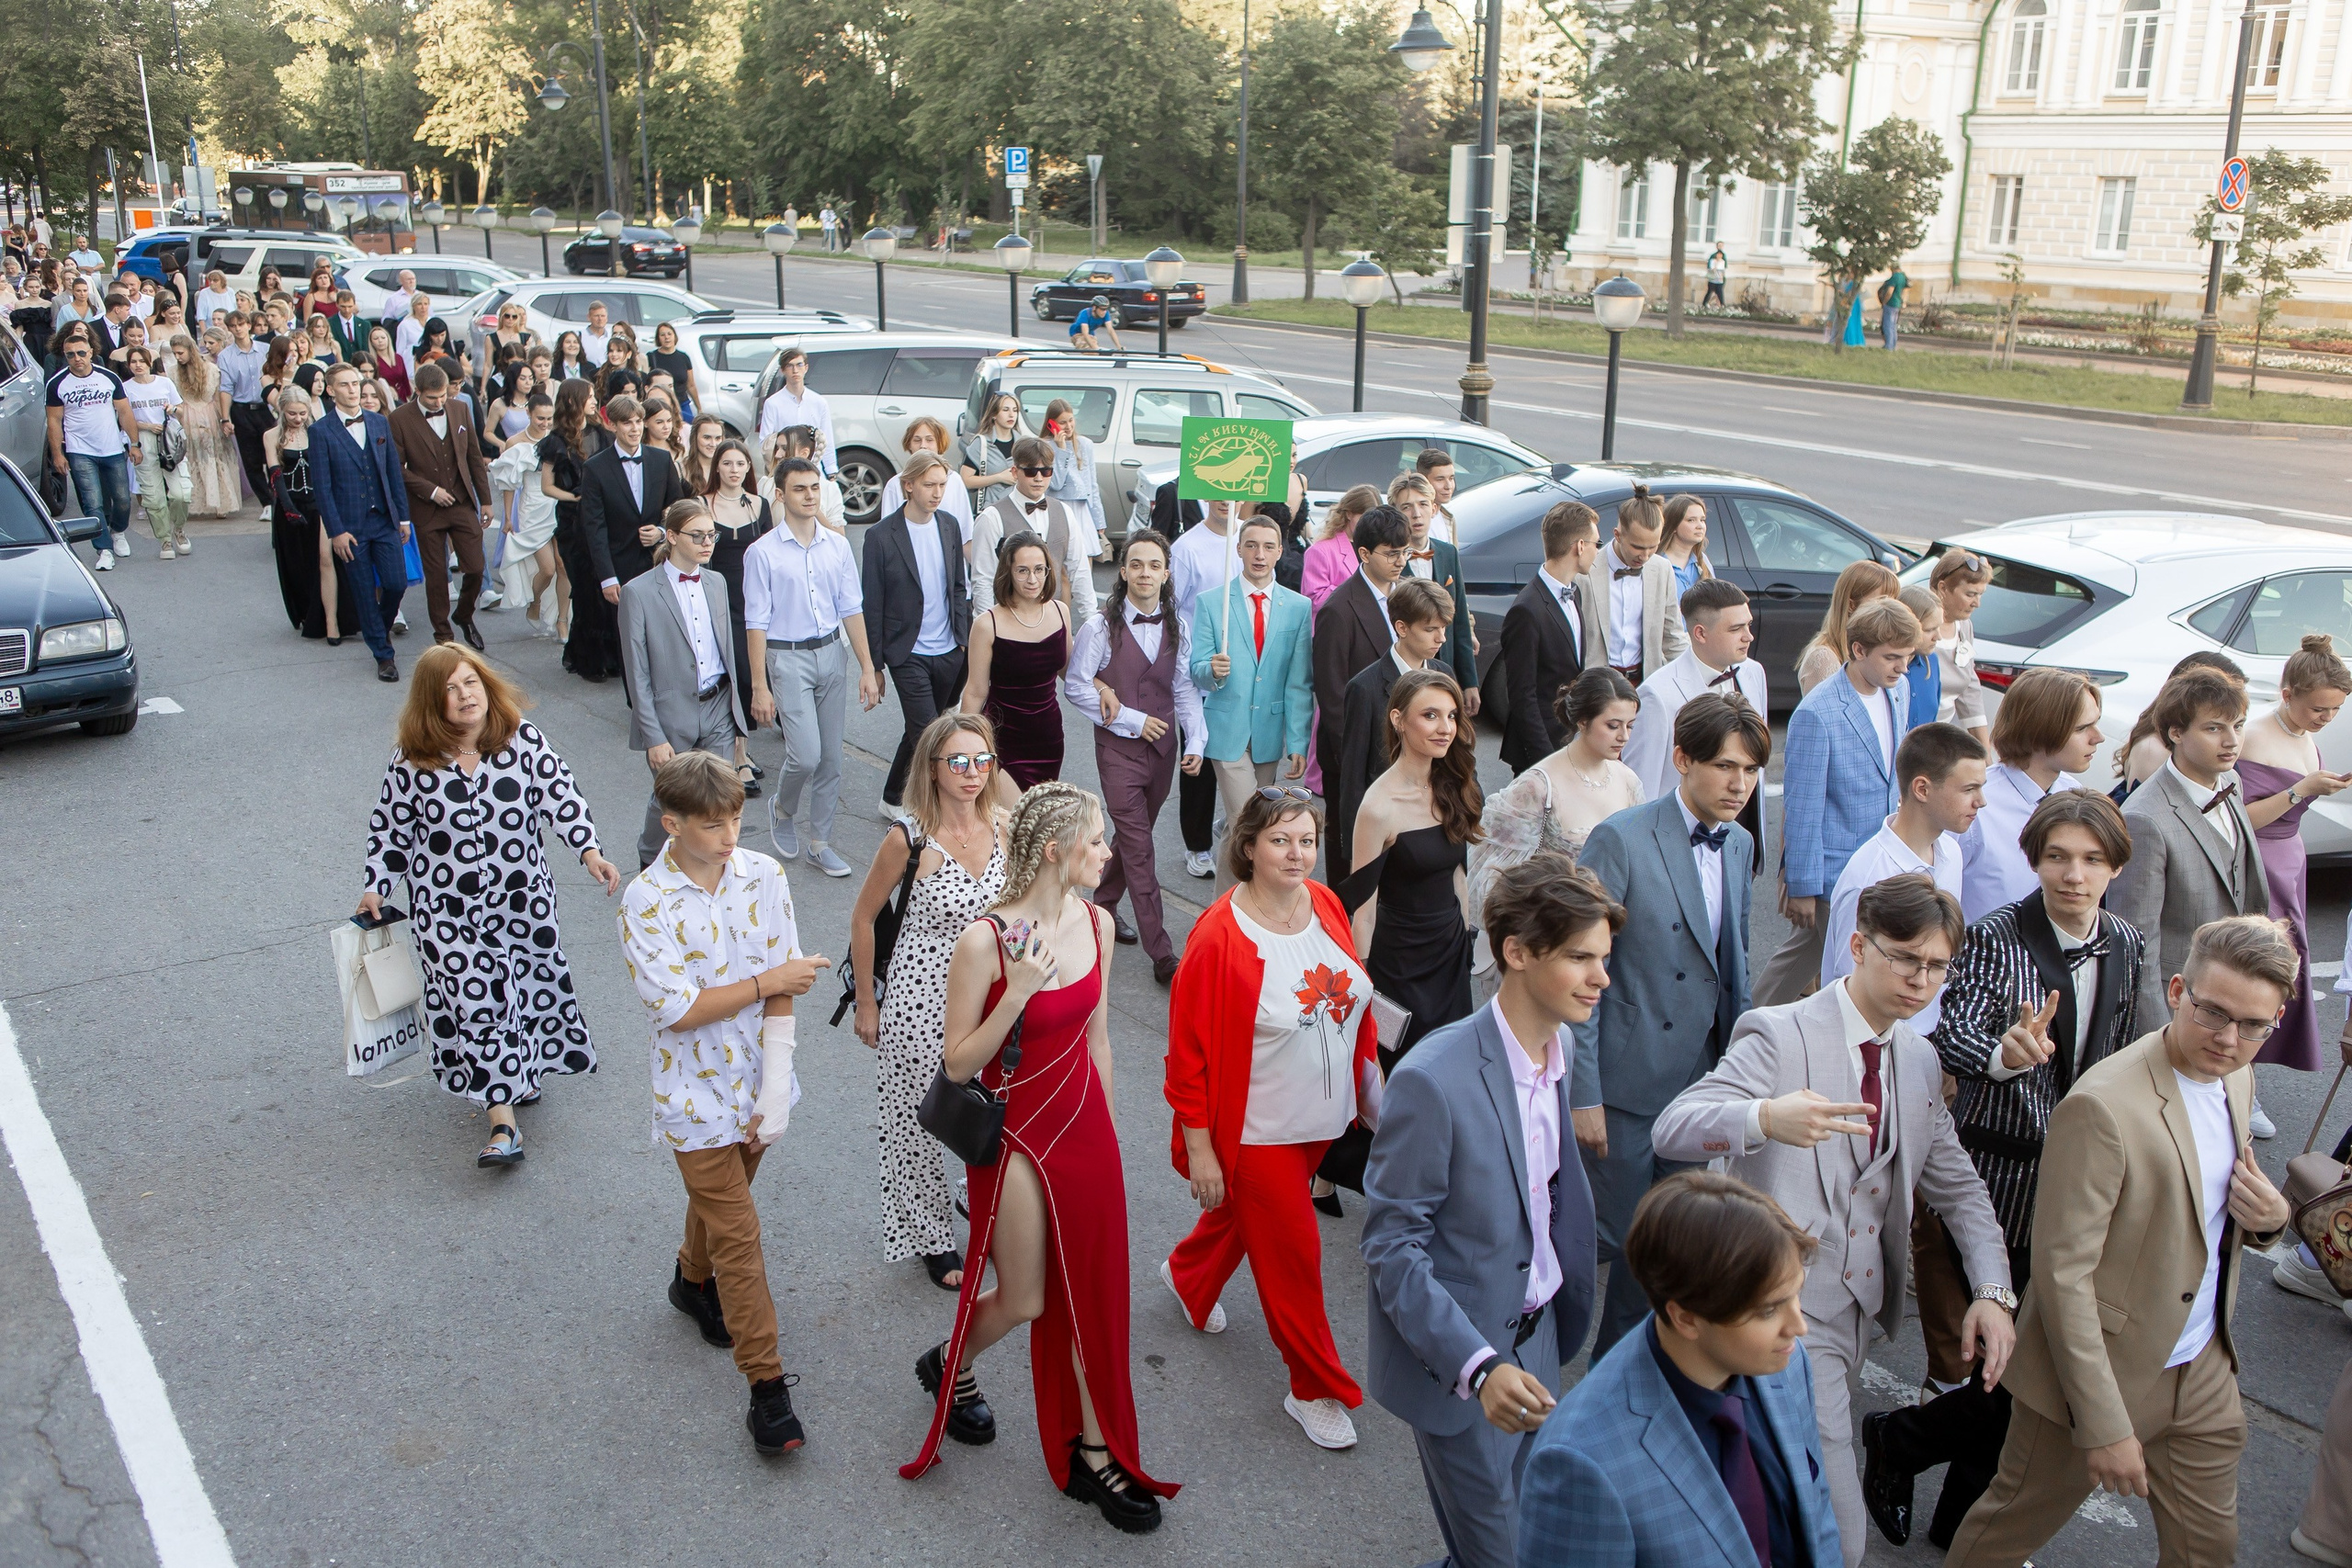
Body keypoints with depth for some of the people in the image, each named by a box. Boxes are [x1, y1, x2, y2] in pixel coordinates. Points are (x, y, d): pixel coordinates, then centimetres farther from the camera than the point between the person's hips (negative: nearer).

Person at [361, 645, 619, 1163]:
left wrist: (590, 851, -17)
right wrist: (376, 888, 1)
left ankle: (525, 1068, 44)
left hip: (523, 896, 2)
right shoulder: (413, 759, -8)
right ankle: (503, 1125, -4)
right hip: (448, 909, -2)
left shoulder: (521, 737, -6)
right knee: (476, 1002, -7)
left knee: (528, 985, 14)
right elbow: (390, 828, 3)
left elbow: (560, 795, -6)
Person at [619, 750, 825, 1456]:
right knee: (738, 1235, -3)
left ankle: (694, 1280, 56)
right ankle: (767, 1386, 5)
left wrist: (776, 1088, -13)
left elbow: (781, 987, -8)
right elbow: (677, 1009, -21)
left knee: (721, 1193, 26)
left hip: (756, 1079, 4)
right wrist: (768, 980, -18)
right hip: (696, 1093, -4)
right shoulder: (646, 902, -19)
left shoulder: (764, 876, -9)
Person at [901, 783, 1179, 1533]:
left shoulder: (1095, 923, -3)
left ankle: (1095, 1453, 27)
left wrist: (1102, 1128, 15)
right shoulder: (984, 942, -22)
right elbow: (957, 1064, -16)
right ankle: (948, 1365, 43)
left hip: (1085, 1127, 5)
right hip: (1015, 1135, -5)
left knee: (1092, 1292, 11)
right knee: (1023, 1301, 10)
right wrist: (1016, 996, -30)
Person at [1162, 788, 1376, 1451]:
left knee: (1249, 1214, 28)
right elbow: (1190, 1052, -18)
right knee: (1291, 1254, 6)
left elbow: (1355, 998, 8)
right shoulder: (1219, 937, -24)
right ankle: (1316, 1389, 25)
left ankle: (1188, 1272, 59)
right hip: (1256, 1130, -6)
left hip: (1321, 1118, 7)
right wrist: (1198, 1150, -16)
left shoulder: (1326, 904, -6)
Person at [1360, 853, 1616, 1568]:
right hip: (1457, 1360, -7)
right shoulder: (1433, 1080, -29)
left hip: (1536, 1335, 7)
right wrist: (1478, 1366, -32)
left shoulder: (1559, 1045, -4)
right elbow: (1392, 1247, -23)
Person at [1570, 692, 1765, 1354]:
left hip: (1701, 1078, 7)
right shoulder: (1620, 841, -17)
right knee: (1617, 1239, 3)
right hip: (1627, 1085, -6)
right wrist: (1582, 1096, -16)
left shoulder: (1740, 845, 6)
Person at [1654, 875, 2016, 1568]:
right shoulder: (1780, 1035, -13)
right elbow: (1672, 1128, -26)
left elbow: (1957, 1186, 17)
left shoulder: (1919, 1058, 10)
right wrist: (1767, 1117, -46)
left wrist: (1993, 1290, 0)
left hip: (1861, 1307, 8)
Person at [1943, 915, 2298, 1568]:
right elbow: (2063, 1275, -24)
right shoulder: (2103, 1107, -26)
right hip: (2103, 1370, -7)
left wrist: (2269, 1216, -8)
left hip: (2203, 1375, 7)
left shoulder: (2236, 1079, 0)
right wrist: (2106, 1426, -22)